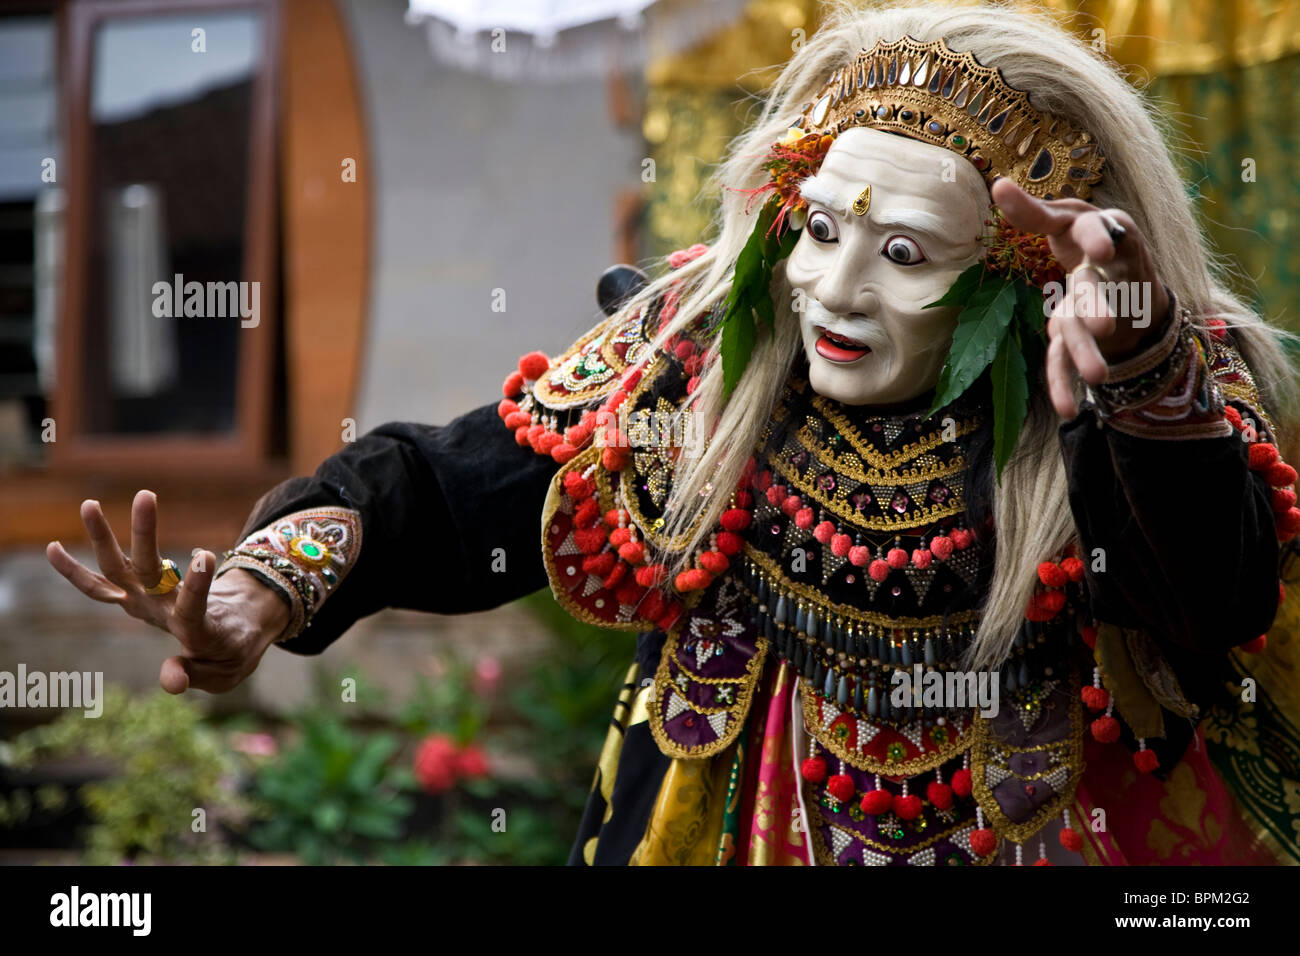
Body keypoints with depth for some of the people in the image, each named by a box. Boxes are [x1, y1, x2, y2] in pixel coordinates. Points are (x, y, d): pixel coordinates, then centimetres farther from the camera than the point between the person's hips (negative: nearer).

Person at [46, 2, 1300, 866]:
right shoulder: (703, 344, -8)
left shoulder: (1177, 401, -16)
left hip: (1036, 829, -2)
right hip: (721, 827, 2)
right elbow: (461, 489, -6)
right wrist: (279, 574, -25)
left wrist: (1140, 391, -54)